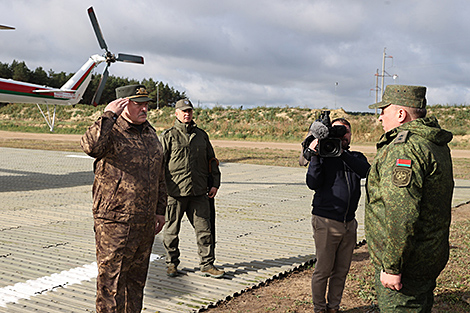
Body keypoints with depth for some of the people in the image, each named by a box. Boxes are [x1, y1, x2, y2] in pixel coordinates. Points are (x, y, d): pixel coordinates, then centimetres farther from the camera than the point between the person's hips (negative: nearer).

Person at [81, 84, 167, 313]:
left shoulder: (150, 134, 12)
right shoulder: (111, 131, -10)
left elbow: (159, 176, 20)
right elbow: (91, 146, -36)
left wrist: (160, 210, 19)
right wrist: (109, 116, -28)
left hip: (146, 223, 7)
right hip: (115, 222, -7)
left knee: (136, 280, 17)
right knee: (111, 280, 1)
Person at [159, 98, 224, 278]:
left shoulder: (202, 135, 14)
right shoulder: (168, 136, 1)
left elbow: (211, 160, 20)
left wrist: (215, 183, 12)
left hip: (198, 192, 3)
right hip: (175, 191, -3)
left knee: (204, 229, 3)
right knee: (172, 230, 7)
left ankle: (207, 265, 12)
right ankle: (172, 264, 23)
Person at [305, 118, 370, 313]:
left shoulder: (357, 157, 11)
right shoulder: (322, 157, 1)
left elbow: (365, 171, -13)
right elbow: (313, 183, -14)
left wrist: (342, 152, -23)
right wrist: (314, 156, -22)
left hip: (349, 223, 4)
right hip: (326, 223, -4)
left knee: (341, 271, 12)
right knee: (323, 270, 1)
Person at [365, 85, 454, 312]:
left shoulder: (403, 148, -22)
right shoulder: (437, 145, 11)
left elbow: (401, 214, -30)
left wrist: (392, 266, -24)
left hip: (407, 266, -10)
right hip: (429, 260, 10)